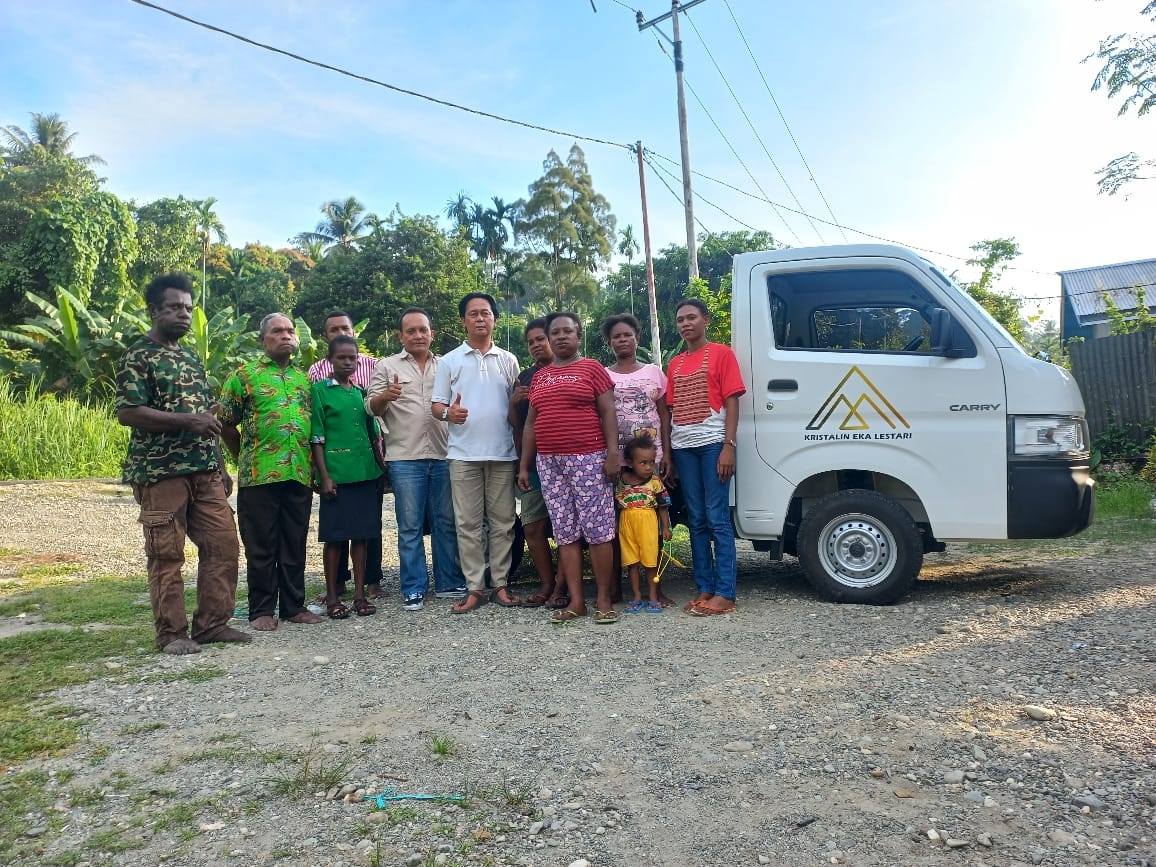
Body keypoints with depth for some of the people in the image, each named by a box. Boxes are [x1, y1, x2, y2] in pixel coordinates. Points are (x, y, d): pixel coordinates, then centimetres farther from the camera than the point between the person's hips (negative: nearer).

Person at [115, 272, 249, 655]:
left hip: (204, 470, 7)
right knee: (166, 554, 0)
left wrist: (221, 467, 17)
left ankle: (212, 623, 15)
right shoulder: (137, 357, -4)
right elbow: (127, 413, -15)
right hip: (160, 470, -7)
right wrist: (187, 420, -20)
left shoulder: (192, 359, 18)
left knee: (223, 544, 4)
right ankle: (171, 633, 11)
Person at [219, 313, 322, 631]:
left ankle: (294, 606, 20)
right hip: (258, 475, -4)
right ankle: (262, 610, 13)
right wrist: (245, 458, 7)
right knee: (261, 547, 3)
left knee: (295, 545, 10)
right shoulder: (245, 375, 3)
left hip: (300, 474, 4)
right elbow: (225, 423, 5)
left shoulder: (304, 378, 16)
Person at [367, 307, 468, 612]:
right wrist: (385, 396, -20)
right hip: (405, 459, -2)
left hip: (444, 457, 3)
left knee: (446, 523, 7)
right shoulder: (387, 366, 7)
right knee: (410, 527, 1)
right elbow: (371, 408, 2)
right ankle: (413, 590, 9)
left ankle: (449, 584, 18)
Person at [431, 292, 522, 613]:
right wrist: (448, 413, -20)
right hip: (463, 454, -1)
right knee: (468, 523, 1)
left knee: (503, 521, 5)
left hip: (503, 453, 1)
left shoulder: (508, 360, 10)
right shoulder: (449, 361, 6)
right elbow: (436, 405, 3)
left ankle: (500, 584, 15)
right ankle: (475, 588, 9)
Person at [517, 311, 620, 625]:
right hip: (549, 462, 5)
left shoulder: (591, 368, 4)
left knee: (597, 530, -4)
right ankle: (576, 601, 9)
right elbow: (531, 423, 18)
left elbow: (608, 413, -2)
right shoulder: (539, 377, 17)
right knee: (565, 533, 4)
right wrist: (524, 465, 13)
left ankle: (604, 600, 5)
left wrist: (612, 453, -12)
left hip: (588, 459, -5)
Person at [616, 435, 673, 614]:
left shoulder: (655, 482, -5)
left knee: (650, 561, 4)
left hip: (648, 523, -2)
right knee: (631, 562, 8)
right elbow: (615, 504, 8)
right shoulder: (620, 481, -2)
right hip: (626, 523, 2)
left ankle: (654, 597, 16)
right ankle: (637, 598, 18)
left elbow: (663, 507, 0)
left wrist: (666, 528, -1)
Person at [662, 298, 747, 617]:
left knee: (718, 519, -5)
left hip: (713, 443, -5)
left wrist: (728, 446, -13)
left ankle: (725, 593, -2)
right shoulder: (675, 364, 17)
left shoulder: (721, 354, 2)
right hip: (683, 446, 5)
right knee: (696, 520, 8)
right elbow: (670, 411, 16)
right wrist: (667, 454, 10)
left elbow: (732, 403, -4)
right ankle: (704, 588, 14)